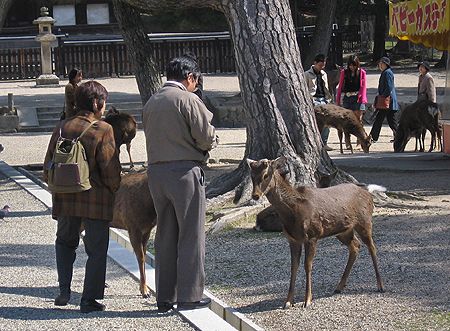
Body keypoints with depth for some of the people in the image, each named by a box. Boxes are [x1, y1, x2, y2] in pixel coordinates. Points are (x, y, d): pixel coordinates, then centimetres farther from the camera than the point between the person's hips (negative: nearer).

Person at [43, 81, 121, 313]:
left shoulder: (62, 128, 1)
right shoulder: (103, 130, -13)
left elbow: (49, 164, 7)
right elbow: (111, 168, -13)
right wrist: (113, 189, 5)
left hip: (65, 198, 4)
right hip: (96, 200, -4)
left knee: (65, 242, 23)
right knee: (96, 249, 7)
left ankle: (64, 291, 13)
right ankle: (89, 300, 8)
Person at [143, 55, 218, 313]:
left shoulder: (151, 103, 12)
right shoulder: (188, 100, -10)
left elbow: (152, 137, 13)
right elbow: (206, 137, -13)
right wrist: (211, 141, 10)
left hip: (156, 171, 7)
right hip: (185, 171, -7)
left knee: (165, 236, 12)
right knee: (191, 235, 1)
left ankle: (165, 297, 15)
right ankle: (190, 296, 3)